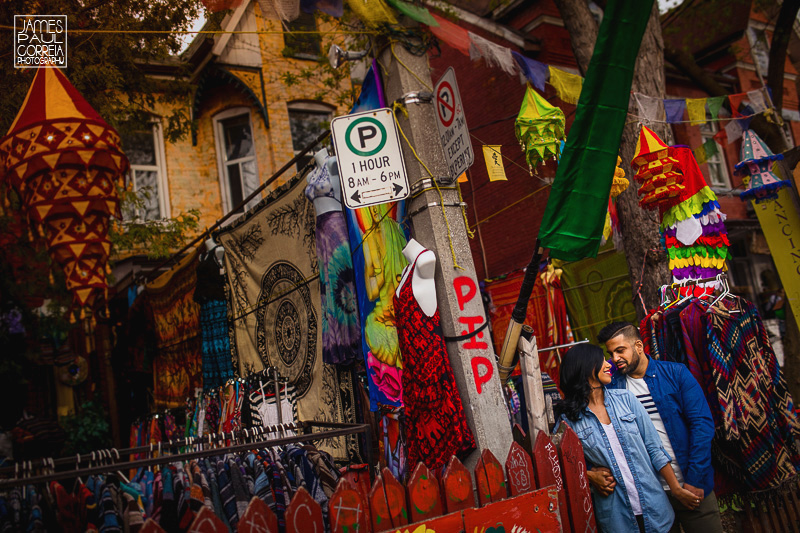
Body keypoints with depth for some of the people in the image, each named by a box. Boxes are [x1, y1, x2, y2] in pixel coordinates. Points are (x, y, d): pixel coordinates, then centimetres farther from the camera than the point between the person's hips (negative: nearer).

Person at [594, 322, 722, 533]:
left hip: (690, 485, -1)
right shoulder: (612, 385, 0)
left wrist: (694, 479, -13)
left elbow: (702, 423, -8)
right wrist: (595, 472, -18)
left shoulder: (675, 373, -4)